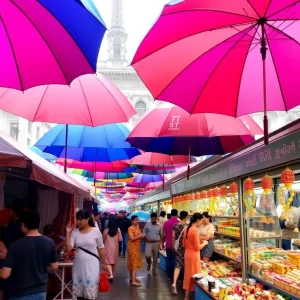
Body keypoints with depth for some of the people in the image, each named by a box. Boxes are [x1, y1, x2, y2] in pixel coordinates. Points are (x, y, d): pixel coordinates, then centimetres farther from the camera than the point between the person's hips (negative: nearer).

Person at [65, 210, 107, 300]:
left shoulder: (96, 231, -7)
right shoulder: (75, 232, -1)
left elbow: (101, 249, 2)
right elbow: (68, 248, -9)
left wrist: (104, 263, 5)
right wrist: (68, 233, -13)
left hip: (91, 265, -3)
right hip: (78, 265, 3)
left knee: (90, 292, 0)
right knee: (79, 292, 10)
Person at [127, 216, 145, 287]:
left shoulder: (137, 227, 11)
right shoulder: (130, 229, -15)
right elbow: (132, 238, -23)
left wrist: (142, 236, -3)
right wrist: (140, 236, -19)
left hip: (137, 247, 9)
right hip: (133, 247, -9)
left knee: (134, 262, 14)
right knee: (134, 263, -10)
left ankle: (132, 278, 25)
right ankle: (133, 281, -9)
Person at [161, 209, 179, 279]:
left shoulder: (166, 222, -1)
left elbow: (164, 235, 2)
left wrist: (162, 243, 14)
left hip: (168, 245, 3)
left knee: (169, 260, 10)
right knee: (175, 260, 4)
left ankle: (169, 275, 17)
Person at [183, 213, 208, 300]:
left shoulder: (186, 229, 5)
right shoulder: (195, 230, -20)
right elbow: (197, 247, -17)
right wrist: (204, 243, -2)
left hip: (187, 254, 8)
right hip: (194, 256, -8)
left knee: (188, 275, 16)